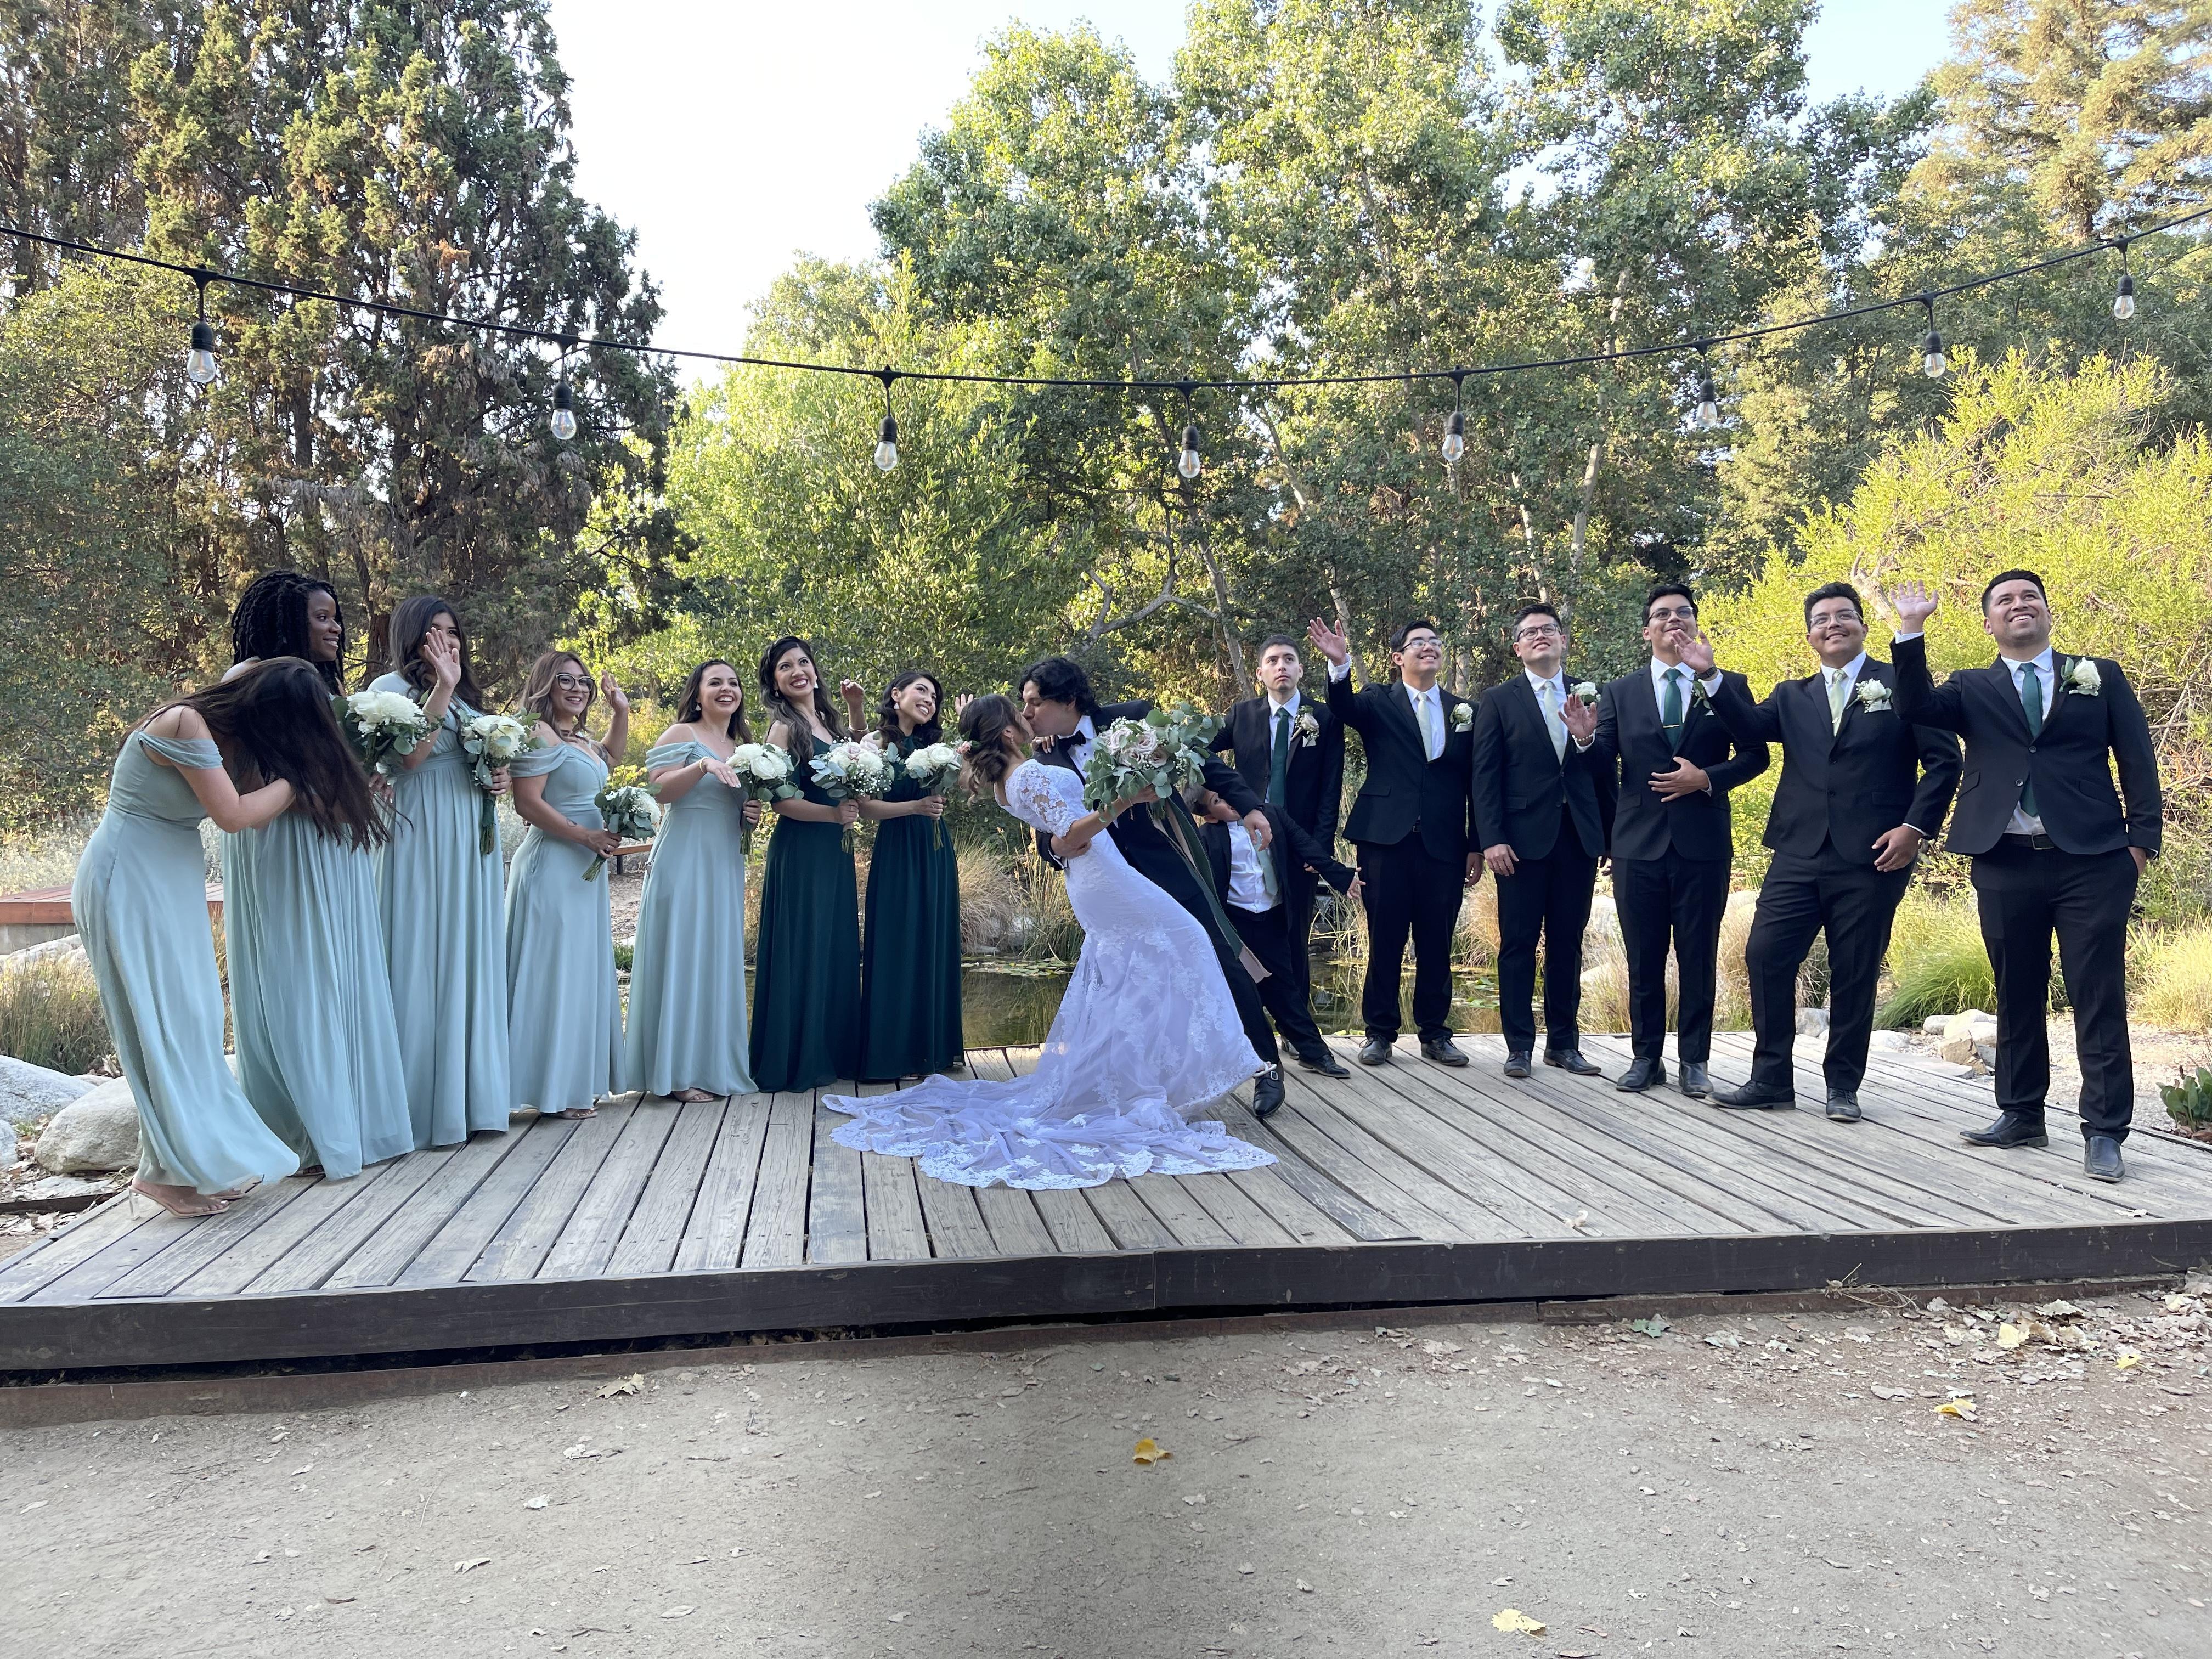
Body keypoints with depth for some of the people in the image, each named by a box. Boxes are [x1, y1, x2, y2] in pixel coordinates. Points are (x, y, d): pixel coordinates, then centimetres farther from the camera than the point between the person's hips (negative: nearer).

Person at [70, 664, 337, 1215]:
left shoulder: (217, 732, 4)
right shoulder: (185, 725, -22)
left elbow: (254, 814, 3)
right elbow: (233, 815, -23)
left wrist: (293, 777, -6)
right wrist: (297, 779, -12)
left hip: (168, 883, 9)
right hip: (129, 880, -9)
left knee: (192, 1018, 8)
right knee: (161, 1019, -4)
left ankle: (204, 1158, 14)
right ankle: (168, 1169, 4)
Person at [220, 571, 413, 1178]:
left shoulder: (331, 683, 17)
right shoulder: (249, 678, -5)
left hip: (338, 850, 7)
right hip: (281, 848, -7)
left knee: (347, 979, 9)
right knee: (295, 983, -2)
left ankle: (354, 1117, 17)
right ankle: (307, 1130, 5)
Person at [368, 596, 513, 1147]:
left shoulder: (467, 696, 19)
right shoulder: (391, 687, -2)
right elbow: (409, 756, -17)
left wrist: (499, 777, 6)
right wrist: (442, 686, -16)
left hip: (472, 837, 7)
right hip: (422, 835, -7)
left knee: (470, 955, 7)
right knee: (424, 959, -6)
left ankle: (471, 1095, 13)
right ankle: (427, 1103, -1)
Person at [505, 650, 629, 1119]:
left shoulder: (582, 740, 15)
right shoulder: (540, 735, -13)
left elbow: (612, 758, 37)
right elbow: (528, 802, -20)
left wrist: (621, 711, 24)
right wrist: (587, 836, -19)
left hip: (584, 871, 10)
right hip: (552, 867, -10)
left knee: (583, 971, 12)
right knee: (554, 971, -6)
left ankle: (576, 1081, 19)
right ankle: (554, 1091, -1)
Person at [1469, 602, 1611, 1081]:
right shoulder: (1499, 699, 2)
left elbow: (1605, 771, 7)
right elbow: (1483, 774, -4)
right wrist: (1491, 839, -10)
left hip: (1578, 837, 3)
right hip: (1523, 838, -3)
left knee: (1568, 943, 9)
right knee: (1519, 944, 1)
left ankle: (1564, 1042, 18)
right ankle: (1519, 1045, 9)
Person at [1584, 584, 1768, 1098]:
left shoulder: (1728, 686, 6)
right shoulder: (1619, 693, 8)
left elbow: (1755, 756, 3)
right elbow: (1603, 767, 3)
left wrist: (1707, 779, -13)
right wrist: (1585, 737, -18)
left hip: (1703, 843, -1)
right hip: (1639, 843, 1)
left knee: (1698, 957, 5)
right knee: (1644, 959, 7)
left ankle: (1694, 1060, 14)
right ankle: (1646, 1057, 17)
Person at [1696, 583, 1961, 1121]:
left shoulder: (1902, 684, 5)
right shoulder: (1792, 697, 15)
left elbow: (1943, 760, 1)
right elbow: (1751, 728, -4)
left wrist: (1916, 826, -9)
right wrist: (1710, 676, -16)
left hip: (1871, 857, -3)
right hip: (1800, 854, 3)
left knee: (1855, 975, 4)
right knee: (1766, 956, -3)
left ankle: (1843, 1086, 18)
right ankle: (1771, 1078, 9)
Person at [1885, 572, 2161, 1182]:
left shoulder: (2100, 675, 11)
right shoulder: (1972, 689, 12)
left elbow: (2138, 760, 7)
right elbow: (1918, 708, -8)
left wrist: (2141, 839, -3)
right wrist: (1911, 633, -16)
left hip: (2092, 860, -1)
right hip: (2005, 865, 2)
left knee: (2099, 998, -2)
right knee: (2016, 996, 10)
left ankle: (2104, 1130, 3)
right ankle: (2021, 1115, 21)